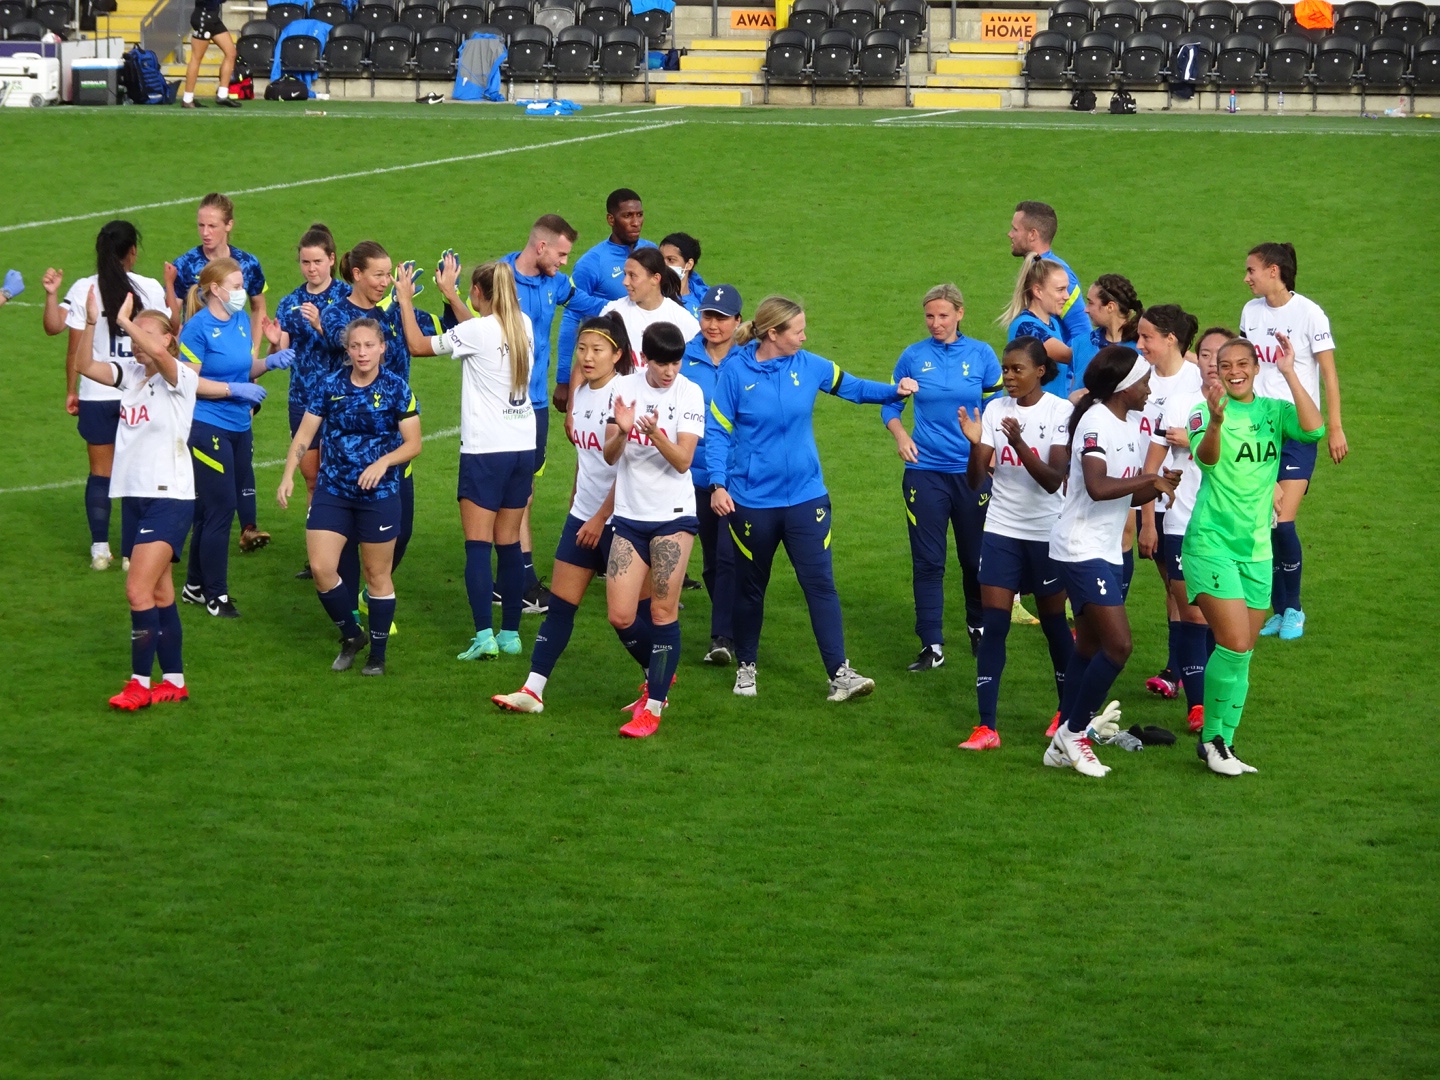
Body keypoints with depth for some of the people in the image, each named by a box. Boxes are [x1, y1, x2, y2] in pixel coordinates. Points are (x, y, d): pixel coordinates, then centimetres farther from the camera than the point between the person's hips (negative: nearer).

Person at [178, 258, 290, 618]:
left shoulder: (241, 321, 9)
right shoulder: (198, 328, -13)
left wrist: (267, 362, -1)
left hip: (239, 427, 7)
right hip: (208, 428, -7)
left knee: (212, 509, 12)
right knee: (220, 508, -4)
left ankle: (195, 585, 24)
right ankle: (216, 595, 6)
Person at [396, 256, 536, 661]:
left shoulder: (477, 331, -12)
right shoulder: (523, 326, 6)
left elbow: (418, 345, -4)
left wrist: (405, 300, 9)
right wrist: (449, 294, 33)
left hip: (485, 450, -6)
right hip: (523, 446, 6)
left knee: (478, 545, -5)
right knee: (509, 544, 11)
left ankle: (484, 635, -14)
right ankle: (510, 633, 13)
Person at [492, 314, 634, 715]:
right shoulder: (580, 394, 7)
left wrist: (601, 517, -18)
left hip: (618, 517, -7)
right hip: (583, 514, 7)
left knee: (632, 609, 1)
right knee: (560, 604, 4)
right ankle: (533, 690, 3)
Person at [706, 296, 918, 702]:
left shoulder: (807, 365, 0)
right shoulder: (735, 371, -8)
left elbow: (853, 387, 12)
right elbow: (719, 432, -6)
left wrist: (894, 390, -3)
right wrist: (717, 484, -14)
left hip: (805, 497, 2)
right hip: (751, 499, -2)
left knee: (821, 584, -5)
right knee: (750, 587, 13)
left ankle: (840, 673, -6)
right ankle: (746, 666, 31)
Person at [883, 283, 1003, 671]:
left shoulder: (981, 355, 0)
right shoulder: (913, 357, 1)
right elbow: (890, 405, 9)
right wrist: (900, 435, -9)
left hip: (973, 470, 0)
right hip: (926, 471, 0)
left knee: (976, 557, 11)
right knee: (927, 561, -2)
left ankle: (978, 627, 33)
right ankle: (931, 645, 1)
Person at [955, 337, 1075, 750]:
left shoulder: (1060, 411, -10)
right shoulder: (995, 409, 0)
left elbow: (1054, 480, -18)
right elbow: (975, 480, -4)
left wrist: (1020, 444, -32)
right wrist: (976, 444, -23)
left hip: (1047, 531, -3)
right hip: (1001, 530, 3)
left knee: (1054, 622, 9)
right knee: (992, 624, -6)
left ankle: (1067, 711, 30)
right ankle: (986, 727, -6)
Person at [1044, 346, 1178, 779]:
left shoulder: (1130, 426, 13)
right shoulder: (1096, 422, -16)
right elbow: (1097, 487, -30)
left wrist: (1154, 488, -1)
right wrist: (1149, 479, -22)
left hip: (1106, 551, 10)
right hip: (1081, 548, -10)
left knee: (1090, 646, 11)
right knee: (1118, 644, -14)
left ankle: (1062, 745, 17)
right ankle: (1072, 732, -2)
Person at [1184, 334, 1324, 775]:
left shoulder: (1274, 411, 5)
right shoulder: (1206, 411, -5)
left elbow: (1314, 429, -15)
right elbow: (1205, 457, -25)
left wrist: (1290, 373, -18)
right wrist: (1215, 421, -45)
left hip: (1256, 548, 5)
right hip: (1212, 543, -5)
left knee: (1242, 654, 9)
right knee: (1235, 643, -15)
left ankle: (1221, 742, 20)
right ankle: (1212, 737, 1)